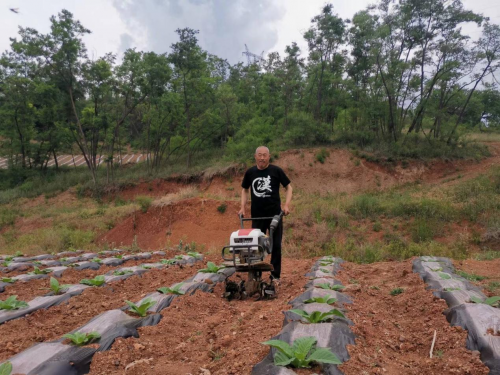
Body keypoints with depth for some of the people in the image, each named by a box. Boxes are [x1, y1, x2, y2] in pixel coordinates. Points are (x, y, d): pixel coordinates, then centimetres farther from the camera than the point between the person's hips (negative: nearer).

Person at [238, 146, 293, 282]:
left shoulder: (276, 171, -4)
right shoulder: (250, 172, 3)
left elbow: (288, 187, 3)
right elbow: (245, 190, 16)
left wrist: (286, 205, -10)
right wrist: (243, 207, 4)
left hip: (275, 215, -2)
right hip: (257, 216, 2)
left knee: (276, 245, 5)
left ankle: (275, 275, 17)